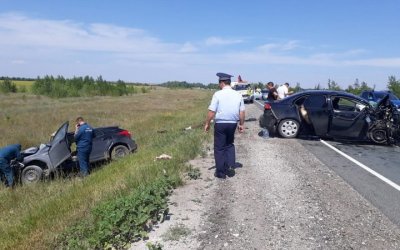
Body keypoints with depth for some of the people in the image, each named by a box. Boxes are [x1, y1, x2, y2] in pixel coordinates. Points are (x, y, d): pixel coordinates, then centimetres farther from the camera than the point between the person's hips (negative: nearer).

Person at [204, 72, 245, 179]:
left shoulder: (218, 94, -11)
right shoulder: (238, 95, 2)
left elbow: (211, 111, -12)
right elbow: (242, 112, 3)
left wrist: (207, 123, -1)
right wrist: (241, 124, 15)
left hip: (220, 124, -4)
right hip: (232, 124, 4)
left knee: (219, 148, 7)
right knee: (229, 145, 23)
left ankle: (220, 172, 12)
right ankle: (230, 167, 17)